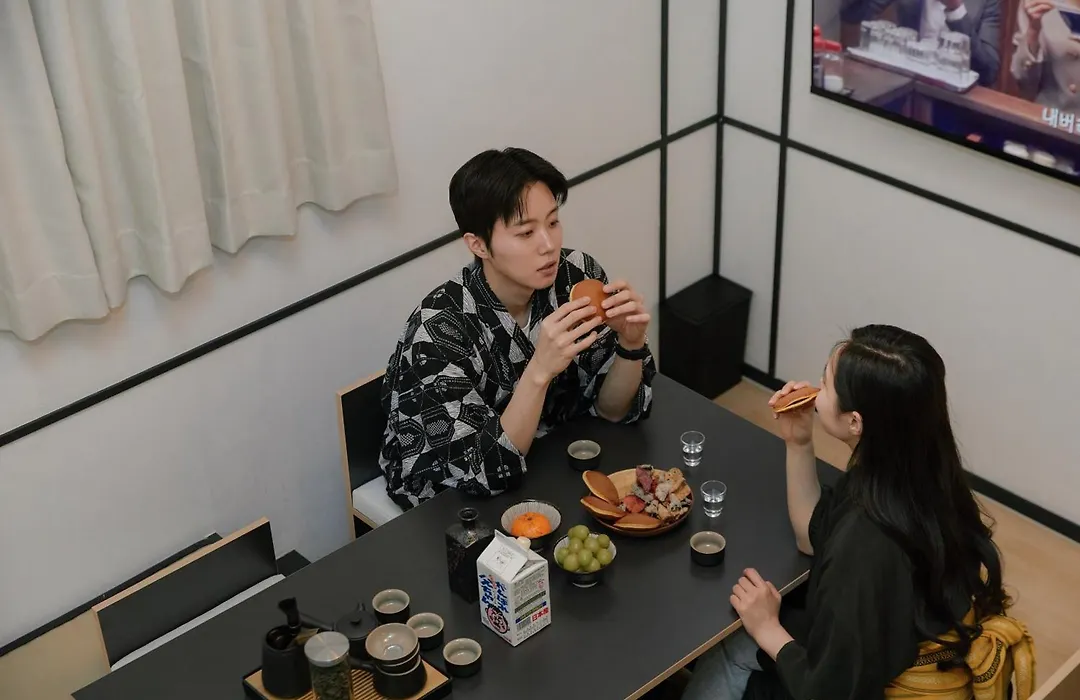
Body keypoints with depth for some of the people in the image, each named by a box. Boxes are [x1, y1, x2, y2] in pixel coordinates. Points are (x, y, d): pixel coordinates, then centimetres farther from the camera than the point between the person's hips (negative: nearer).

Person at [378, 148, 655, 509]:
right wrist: (540, 370, -41)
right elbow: (484, 472, -28)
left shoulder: (578, 275, -15)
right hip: (452, 504, -5)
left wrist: (631, 342, -25)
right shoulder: (438, 328, -27)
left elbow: (612, 409, -6)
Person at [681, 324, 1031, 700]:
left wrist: (768, 630, -11)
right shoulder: (917, 473, -12)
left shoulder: (868, 547, -37)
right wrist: (798, 443, -4)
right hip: (896, 660, 7)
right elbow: (812, 536, 7)